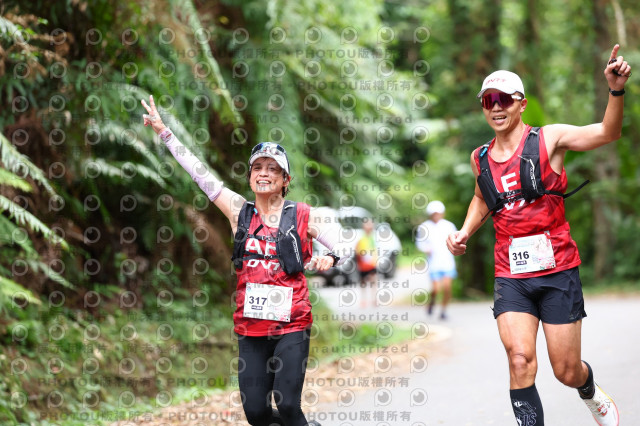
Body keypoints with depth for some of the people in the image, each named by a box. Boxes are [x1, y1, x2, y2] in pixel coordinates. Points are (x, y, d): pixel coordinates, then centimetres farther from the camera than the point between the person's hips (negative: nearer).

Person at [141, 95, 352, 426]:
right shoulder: (239, 212, 6)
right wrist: (163, 131, 6)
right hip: (250, 327, 3)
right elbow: (198, 172, 6)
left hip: (291, 326, -3)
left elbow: (344, 246, 3)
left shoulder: (301, 216, 0)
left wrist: (329, 259, -20)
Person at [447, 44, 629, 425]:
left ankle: (592, 394, 41)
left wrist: (616, 90, -37)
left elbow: (608, 133, -19)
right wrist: (465, 232, 11)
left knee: (567, 371, 5)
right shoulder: (480, 158, 7)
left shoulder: (549, 139, -5)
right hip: (511, 277, 2)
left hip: (557, 271, -2)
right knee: (520, 360, -19)